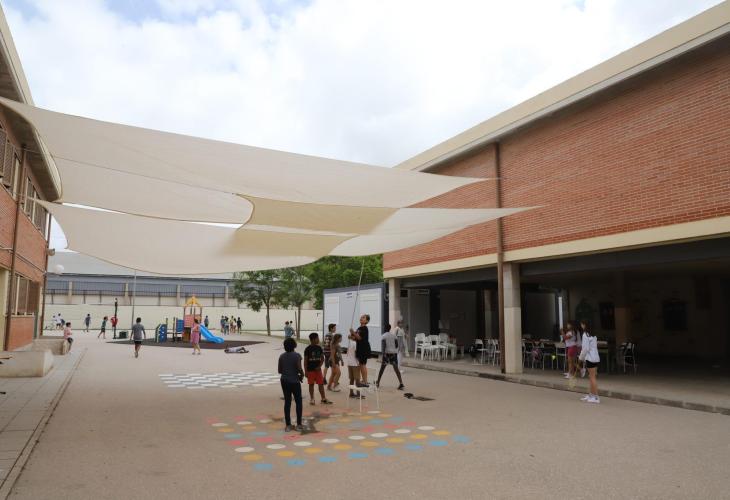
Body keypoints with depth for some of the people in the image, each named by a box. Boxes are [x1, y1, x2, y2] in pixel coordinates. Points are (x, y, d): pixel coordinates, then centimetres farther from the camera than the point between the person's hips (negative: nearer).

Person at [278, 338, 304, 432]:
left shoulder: (282, 356, 2)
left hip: (284, 381, 4)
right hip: (294, 381, -4)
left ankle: (288, 425, 11)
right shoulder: (297, 355, -12)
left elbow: (280, 370, 3)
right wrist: (302, 375, -1)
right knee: (298, 402, 8)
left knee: (287, 402, 9)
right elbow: (299, 369, -20)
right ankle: (299, 425, 8)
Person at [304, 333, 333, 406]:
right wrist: (306, 371, -8)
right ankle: (312, 399, 17)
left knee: (321, 384, 4)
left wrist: (319, 366, -7)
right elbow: (305, 360, -6)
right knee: (311, 384, 6)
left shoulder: (319, 348, 2)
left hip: (318, 369, 3)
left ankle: (323, 398, 12)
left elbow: (322, 358, 7)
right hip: (310, 370, -3)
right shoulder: (308, 349, -9)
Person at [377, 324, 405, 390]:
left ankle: (377, 383, 22)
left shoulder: (383, 336, -1)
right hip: (394, 353, 3)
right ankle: (401, 384, -14)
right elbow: (397, 345, 11)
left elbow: (383, 345, -13)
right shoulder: (394, 335, 10)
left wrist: (383, 353, -17)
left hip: (387, 353, -3)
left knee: (382, 368, 12)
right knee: (396, 369, -2)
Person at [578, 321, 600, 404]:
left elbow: (586, 348, -17)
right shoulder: (593, 334, 13)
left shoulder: (585, 334, -13)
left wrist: (581, 357, -2)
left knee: (592, 377, -4)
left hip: (590, 358, -9)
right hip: (595, 357, 9)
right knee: (591, 377, 15)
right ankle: (591, 395, 21)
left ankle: (596, 397, -1)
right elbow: (595, 346, 15)